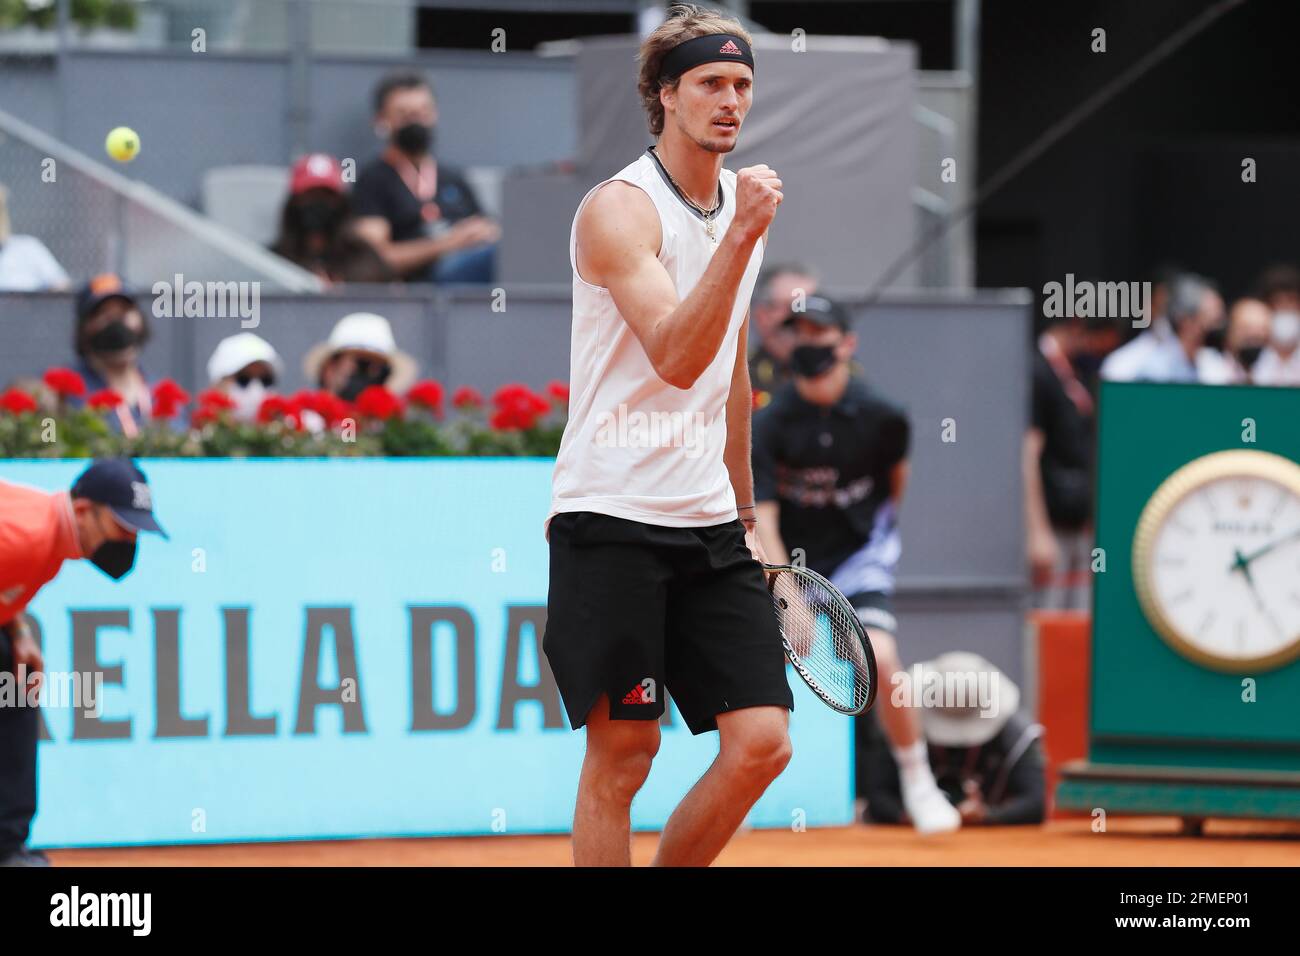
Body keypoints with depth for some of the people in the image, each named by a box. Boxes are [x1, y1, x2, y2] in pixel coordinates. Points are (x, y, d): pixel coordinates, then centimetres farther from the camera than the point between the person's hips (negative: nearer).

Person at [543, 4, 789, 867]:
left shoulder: (742, 206, 14)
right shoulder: (621, 207, -10)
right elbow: (675, 359, -23)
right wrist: (741, 238, -30)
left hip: (708, 523, 7)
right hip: (613, 518, -7)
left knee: (761, 743, -4)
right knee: (622, 756, -5)